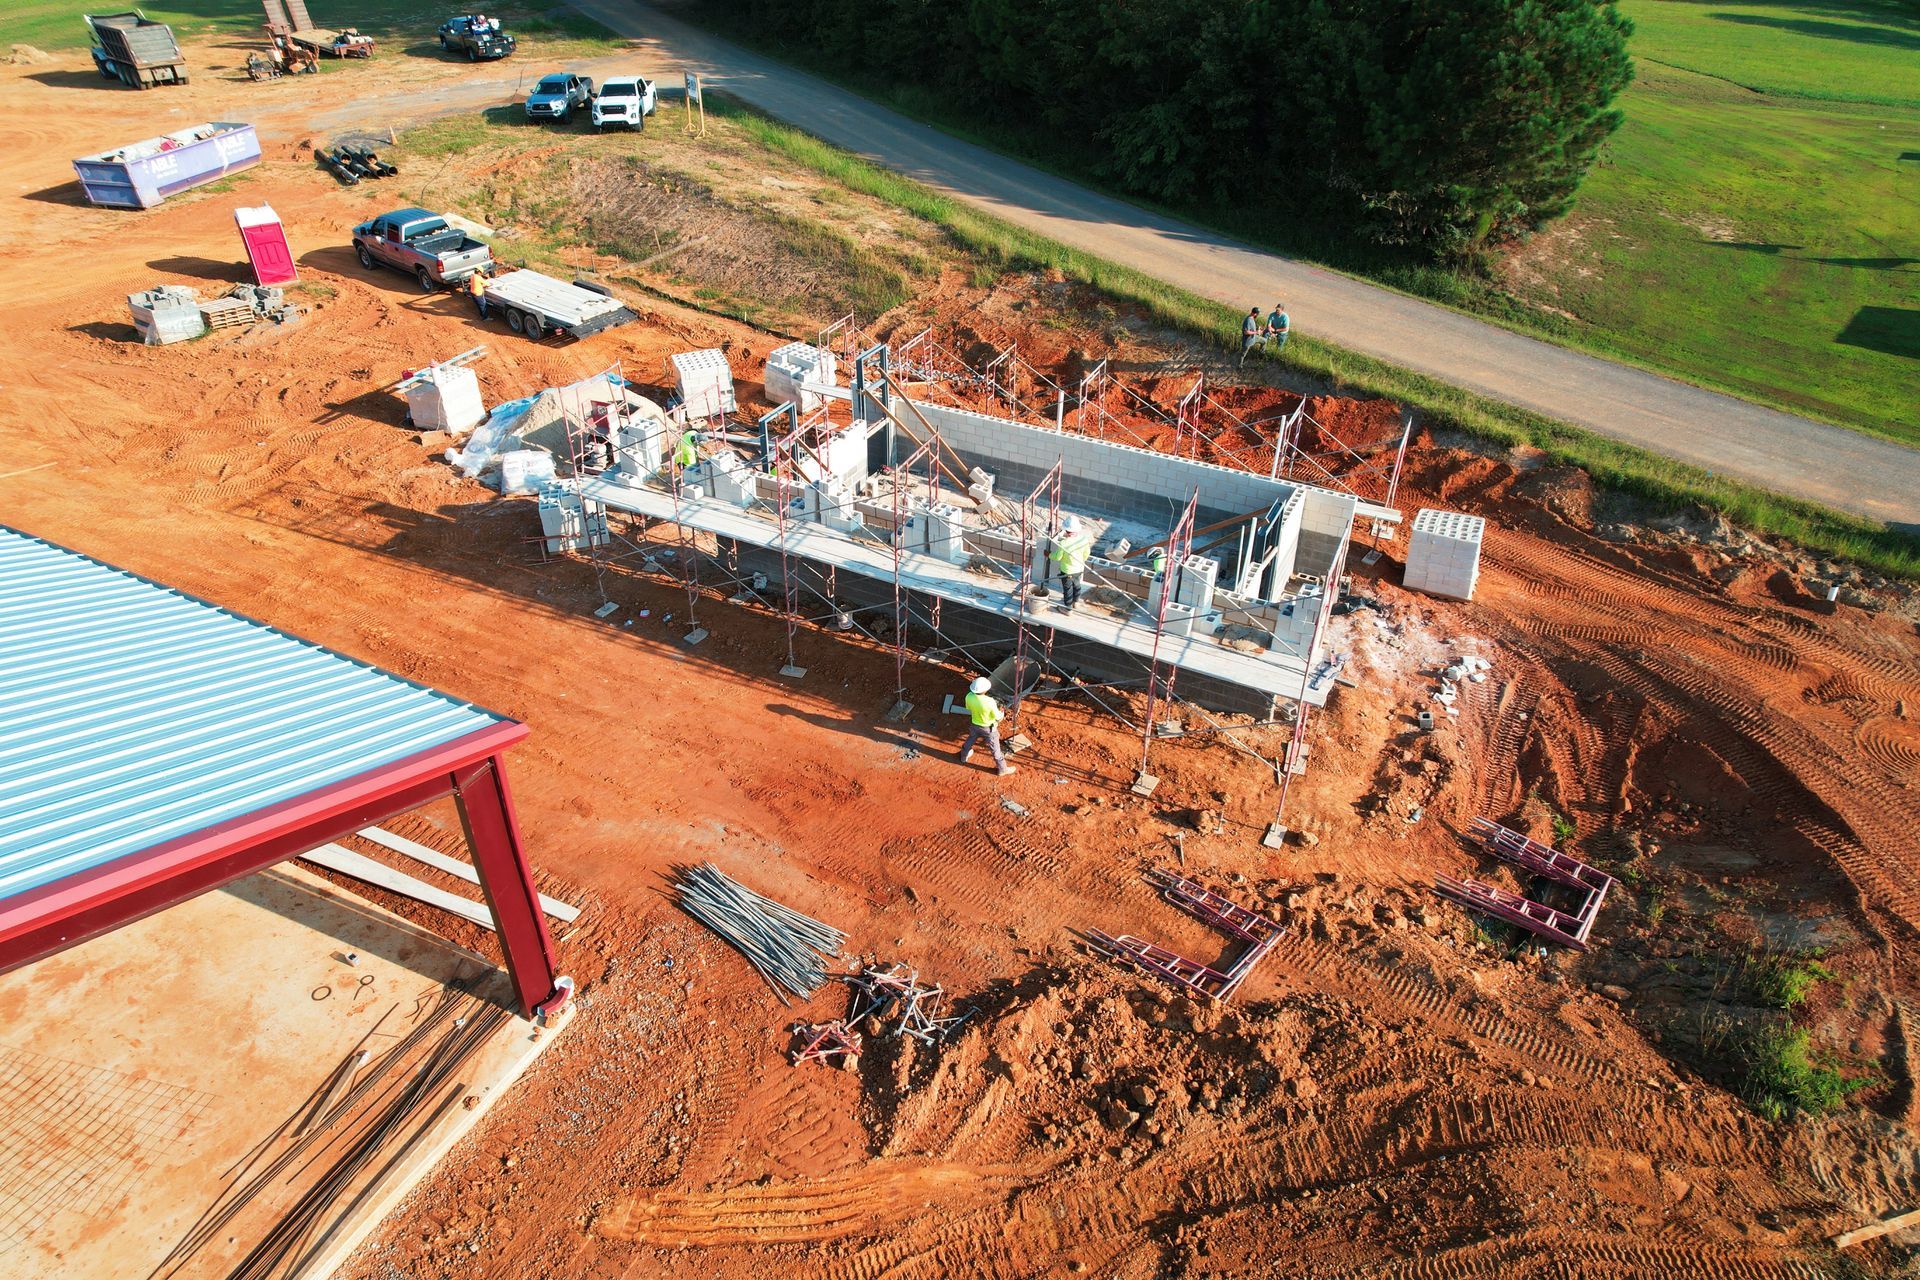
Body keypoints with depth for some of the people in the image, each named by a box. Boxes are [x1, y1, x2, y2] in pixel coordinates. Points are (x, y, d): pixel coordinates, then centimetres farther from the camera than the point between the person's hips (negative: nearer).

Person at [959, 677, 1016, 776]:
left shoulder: (969, 697, -25)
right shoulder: (990, 702, -39)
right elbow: (998, 717, -23)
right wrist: (1002, 713, -1)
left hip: (975, 725, 5)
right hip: (988, 728, -5)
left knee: (970, 740, 33)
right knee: (995, 749, 17)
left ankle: (964, 757, 60)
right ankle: (1002, 769, 37)